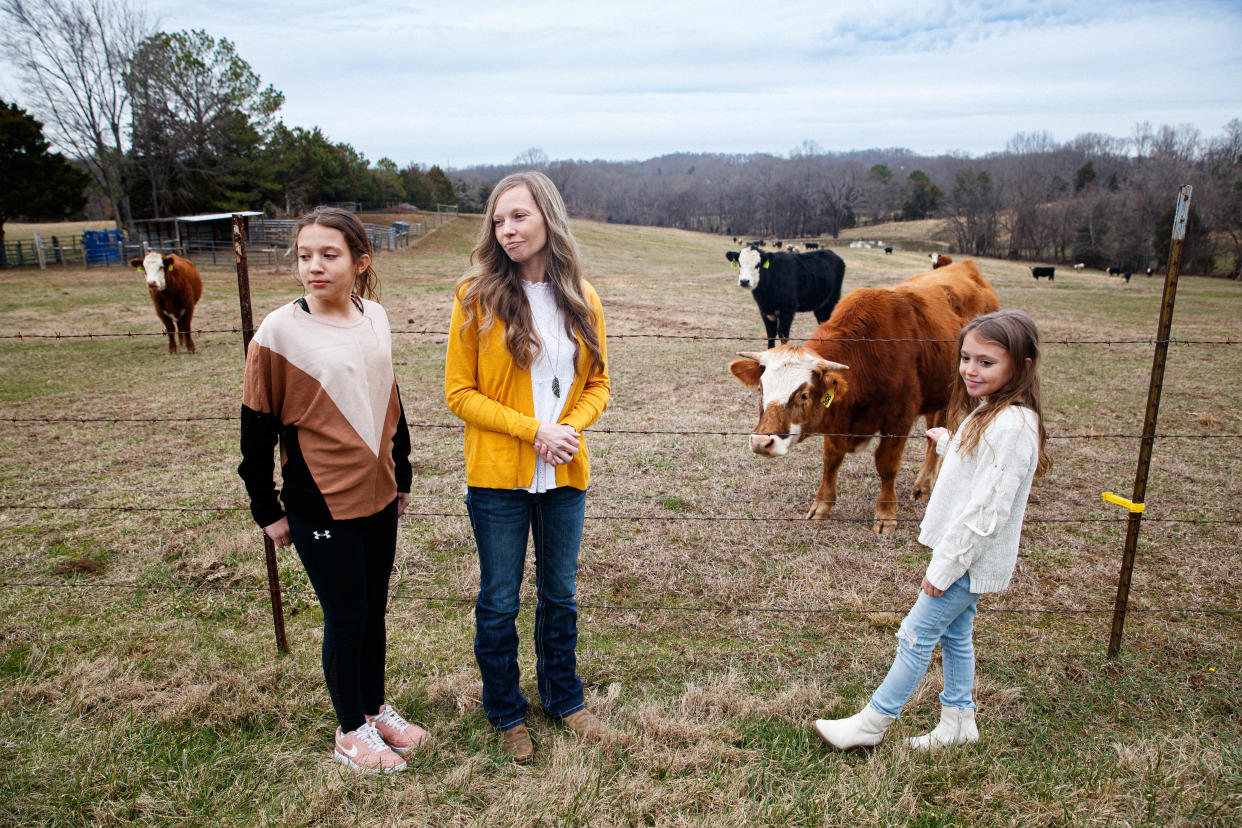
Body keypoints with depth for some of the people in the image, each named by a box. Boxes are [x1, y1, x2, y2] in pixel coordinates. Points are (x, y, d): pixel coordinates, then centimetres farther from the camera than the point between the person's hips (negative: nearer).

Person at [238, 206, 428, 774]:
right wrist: (267, 510, -4)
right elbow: (257, 428, -7)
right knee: (345, 618, 8)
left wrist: (401, 476, 16)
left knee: (374, 609, 17)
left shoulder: (375, 318, 3)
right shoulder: (278, 333, -12)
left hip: (378, 498, 5)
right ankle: (351, 730, 29)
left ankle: (375, 708, 38)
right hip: (320, 508, -5)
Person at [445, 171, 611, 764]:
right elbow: (459, 392, -8)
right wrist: (534, 430, -17)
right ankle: (506, 714, 34)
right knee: (499, 602, 11)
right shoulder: (478, 296, -8)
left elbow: (598, 383, 8)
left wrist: (572, 427, -12)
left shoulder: (581, 298, 2)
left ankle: (564, 700, 40)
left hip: (565, 476, 3)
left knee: (559, 594, 18)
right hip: (498, 477, -3)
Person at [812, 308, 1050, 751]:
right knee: (955, 634, 19)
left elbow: (987, 508, -27)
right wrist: (947, 442, 34)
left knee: (916, 635, 1)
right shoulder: (987, 411, 5)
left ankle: (872, 722, 14)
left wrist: (944, 567, -22)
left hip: (972, 559, -9)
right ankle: (958, 721, 35)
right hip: (962, 552, 9)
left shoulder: (1012, 425, -26)